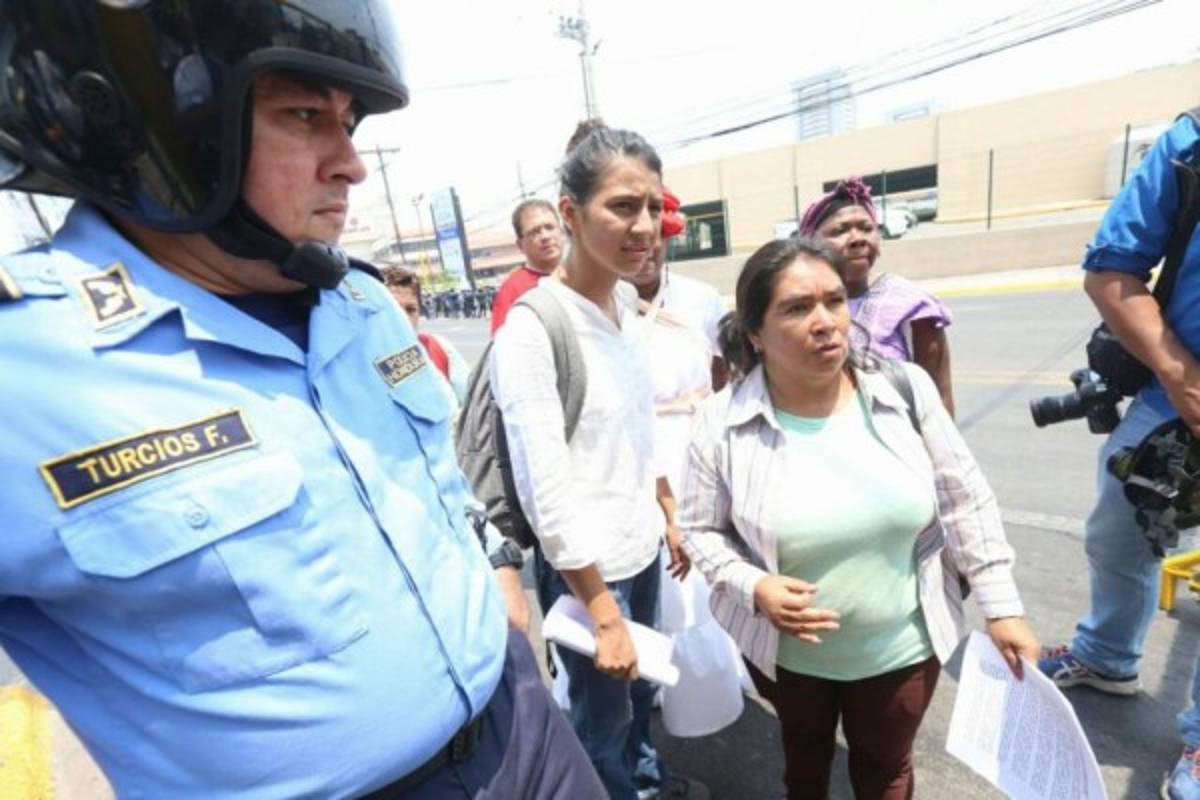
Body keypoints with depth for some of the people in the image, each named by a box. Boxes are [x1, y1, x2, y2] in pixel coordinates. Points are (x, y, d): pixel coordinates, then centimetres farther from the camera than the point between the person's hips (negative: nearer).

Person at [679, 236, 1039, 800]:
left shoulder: (904, 390, -15)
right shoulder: (723, 423, -20)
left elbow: (965, 503, -5)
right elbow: (699, 530, -9)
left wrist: (1001, 607, -3)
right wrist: (753, 586, -24)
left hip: (902, 644, 1)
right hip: (786, 649, 0)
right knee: (804, 753, 31)